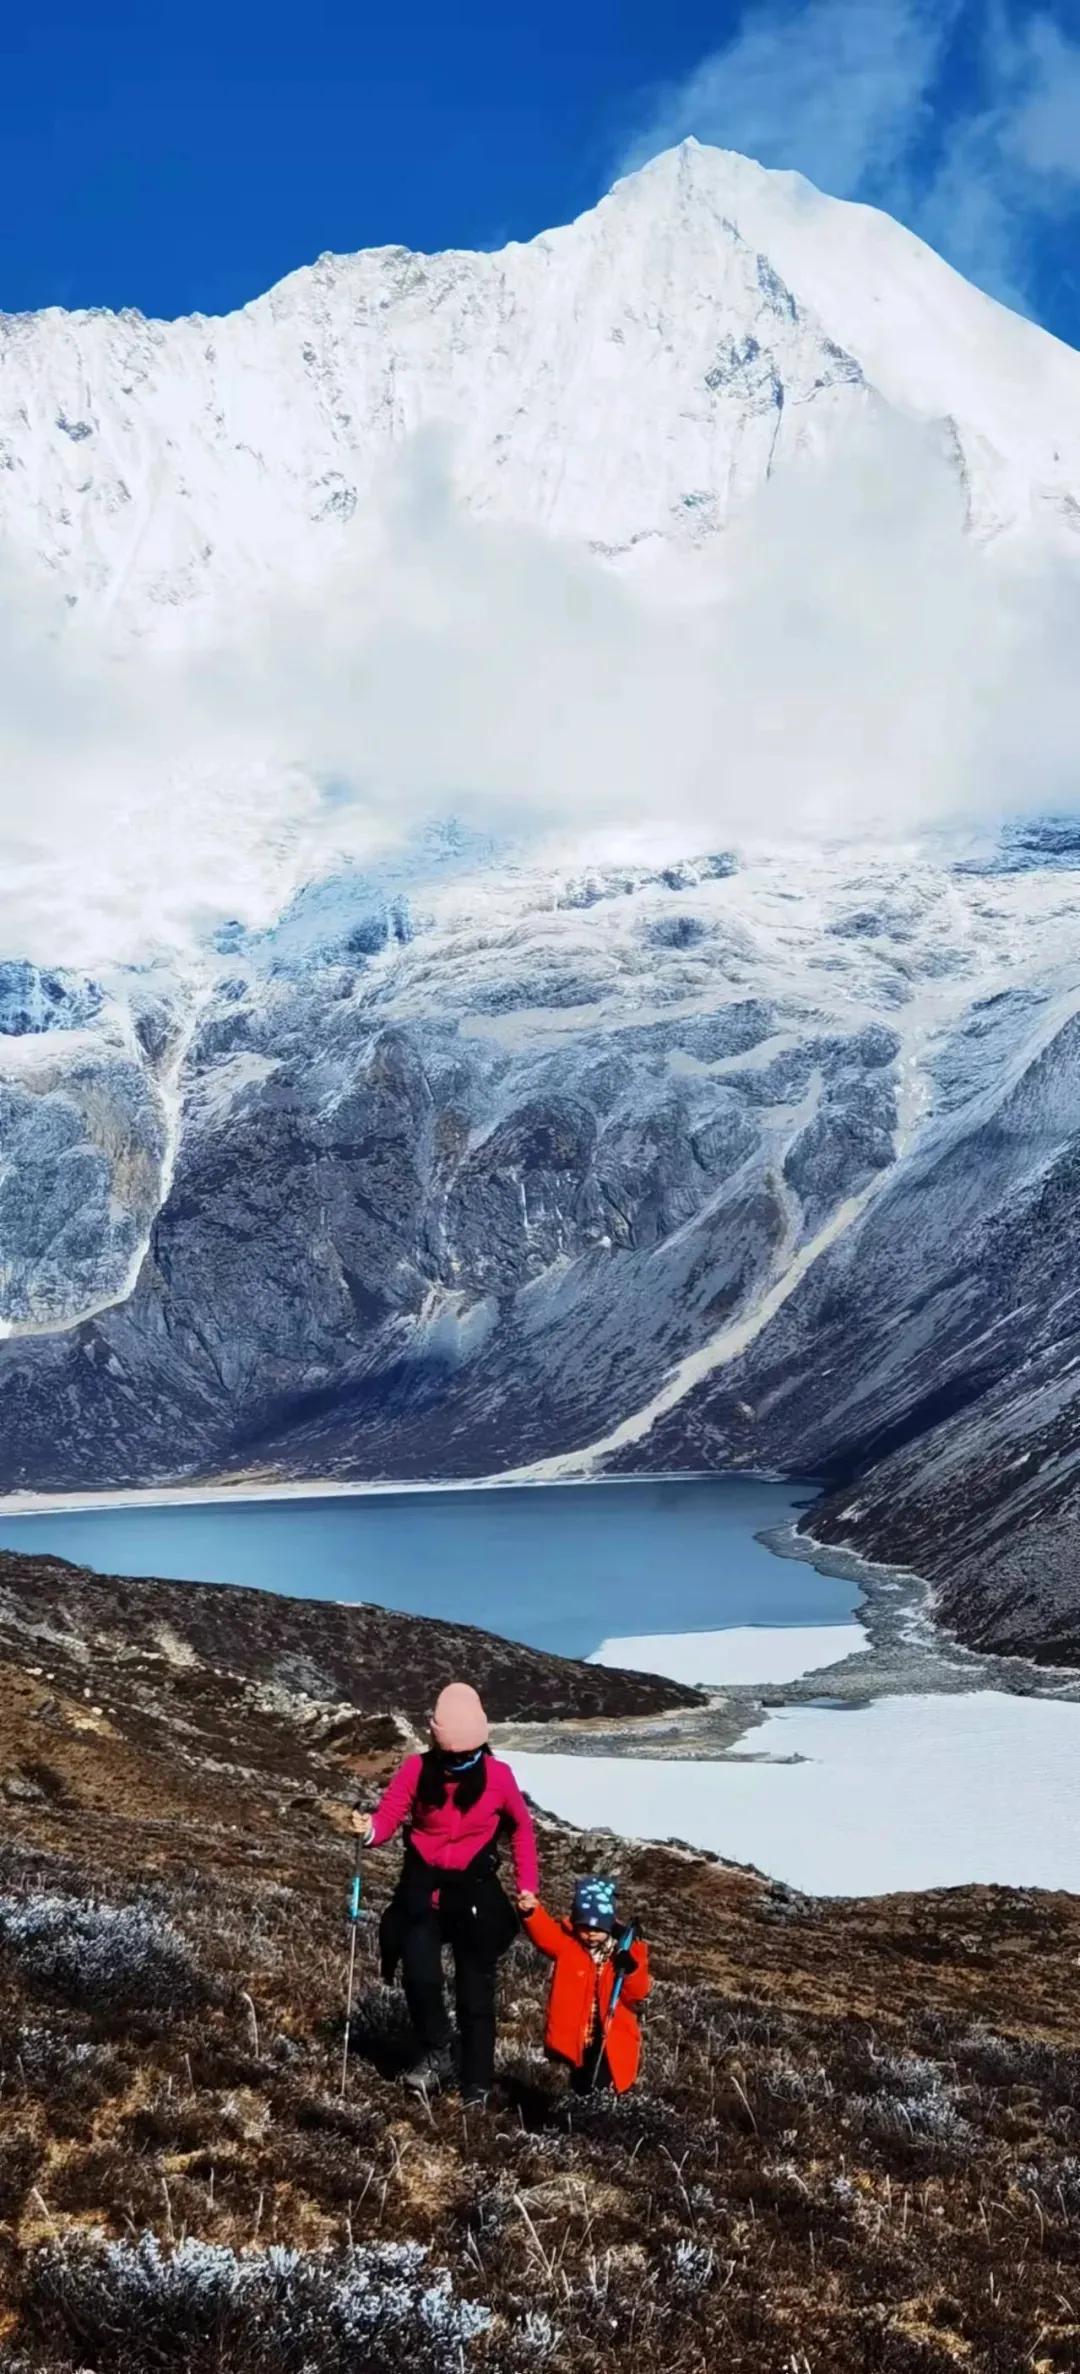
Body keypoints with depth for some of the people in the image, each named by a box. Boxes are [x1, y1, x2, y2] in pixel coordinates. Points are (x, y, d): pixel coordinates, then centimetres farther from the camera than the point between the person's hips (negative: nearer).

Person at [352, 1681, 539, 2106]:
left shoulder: (498, 1776, -9)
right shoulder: (417, 1770, -9)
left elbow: (522, 1828, 5)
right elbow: (389, 1816, -11)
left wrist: (527, 1884, 1)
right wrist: (369, 1829, -34)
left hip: (475, 1892, 0)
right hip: (422, 1888, 0)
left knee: (475, 1992, 4)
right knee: (419, 1976, -19)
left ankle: (477, 2084, 15)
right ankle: (435, 2053, 5)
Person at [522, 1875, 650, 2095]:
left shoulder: (628, 1951, -6)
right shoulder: (567, 1943, -4)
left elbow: (638, 1993, -11)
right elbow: (545, 1933, -25)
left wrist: (630, 1969, -32)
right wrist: (531, 1912, -47)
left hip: (611, 2041, -2)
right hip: (575, 2038, 2)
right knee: (580, 2088, 16)